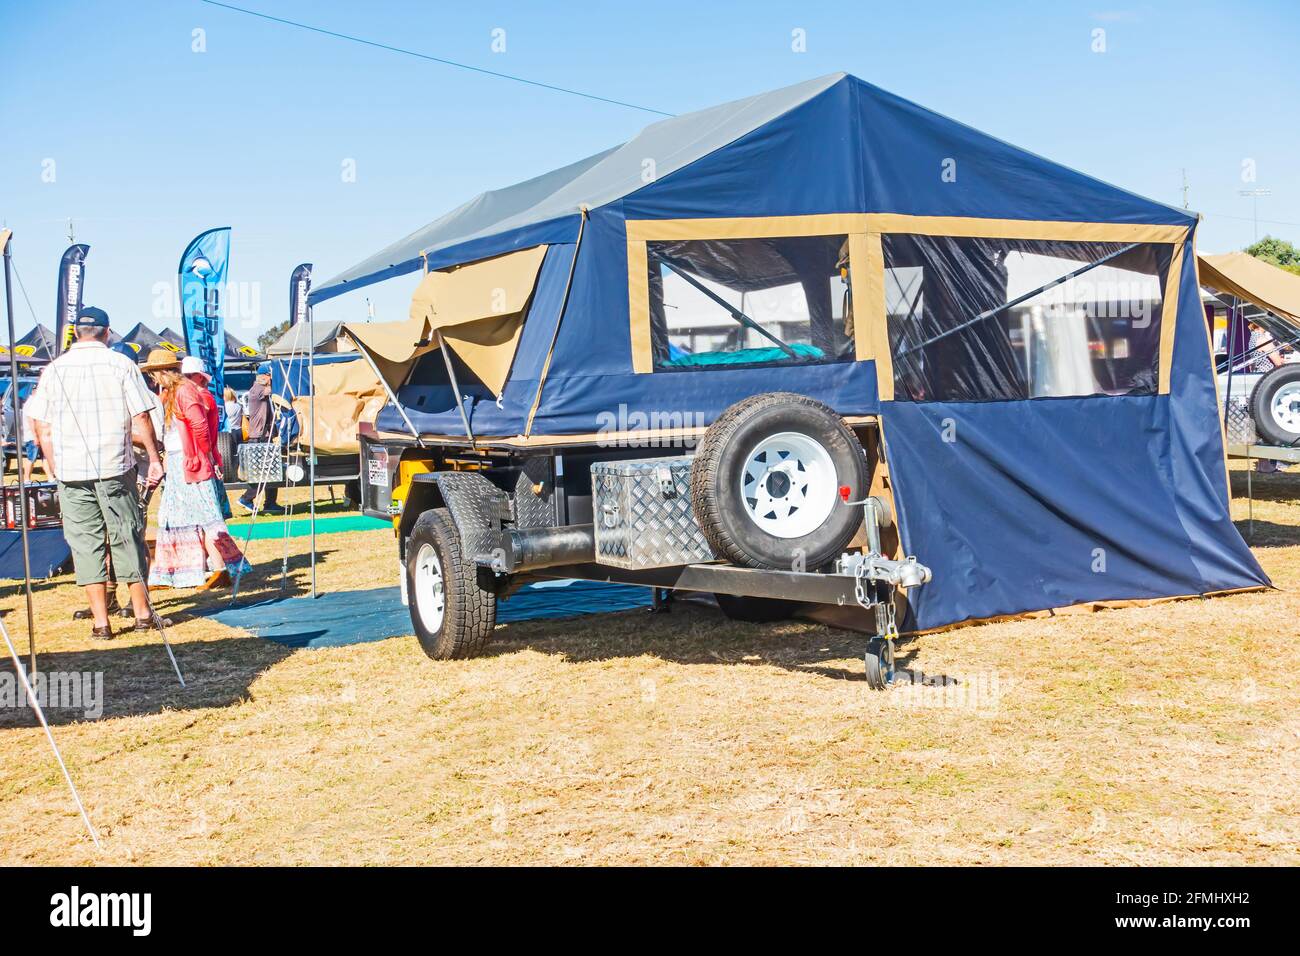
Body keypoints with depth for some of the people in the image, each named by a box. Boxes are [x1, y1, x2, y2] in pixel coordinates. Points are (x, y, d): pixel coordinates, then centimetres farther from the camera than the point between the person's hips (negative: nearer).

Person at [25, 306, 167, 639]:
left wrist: (55, 469, 14)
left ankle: (100, 621, 5)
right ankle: (142, 612, 15)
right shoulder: (121, 364, -1)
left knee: (86, 542, 5)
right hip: (115, 467, -1)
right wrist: (154, 458, 4)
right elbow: (141, 419, -4)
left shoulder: (53, 369, 4)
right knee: (127, 537, 8)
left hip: (70, 471, 1)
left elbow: (42, 428, 6)